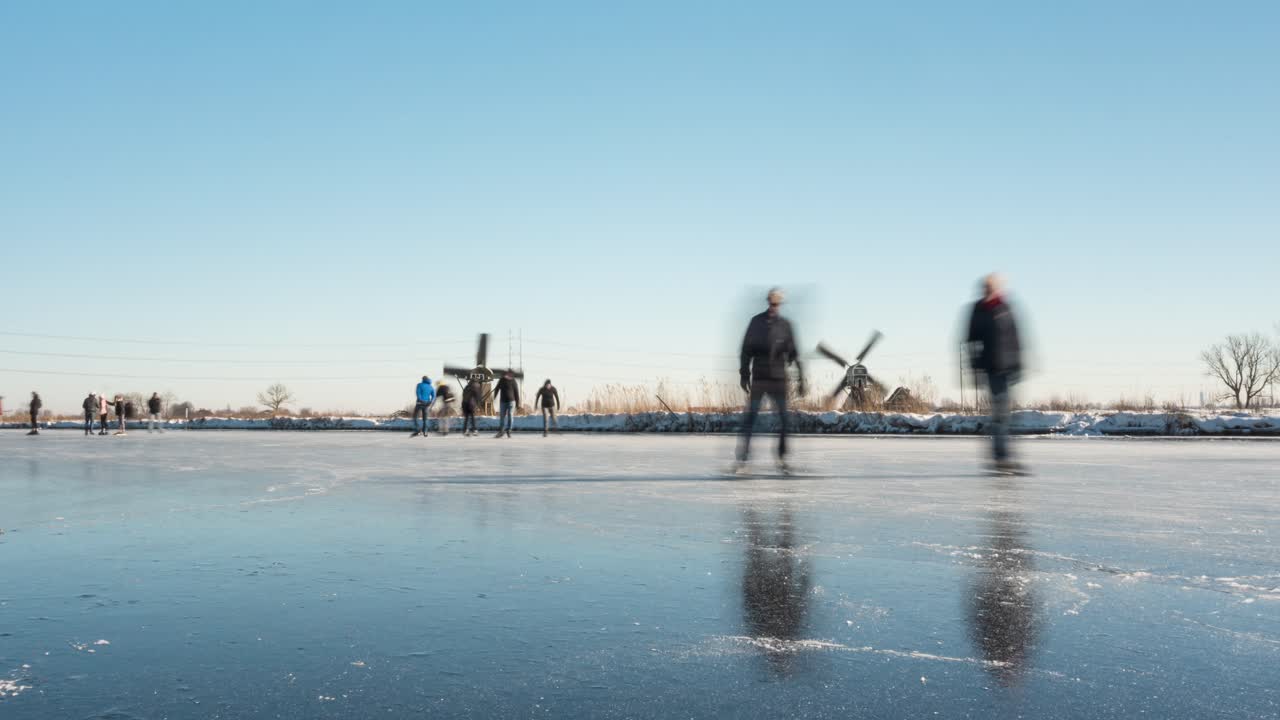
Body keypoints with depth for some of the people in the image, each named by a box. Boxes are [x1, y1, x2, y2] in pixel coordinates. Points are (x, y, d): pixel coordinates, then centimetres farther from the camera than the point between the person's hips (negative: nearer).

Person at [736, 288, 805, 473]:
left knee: (784, 419, 2)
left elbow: (793, 353, 7)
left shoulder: (785, 325, 5)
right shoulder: (756, 322, 3)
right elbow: (746, 350, 3)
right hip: (758, 378, -1)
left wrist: (801, 378, 2)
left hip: (779, 379, 1)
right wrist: (744, 375, -3)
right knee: (750, 418, -4)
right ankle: (742, 460, -1)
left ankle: (782, 460, 12)